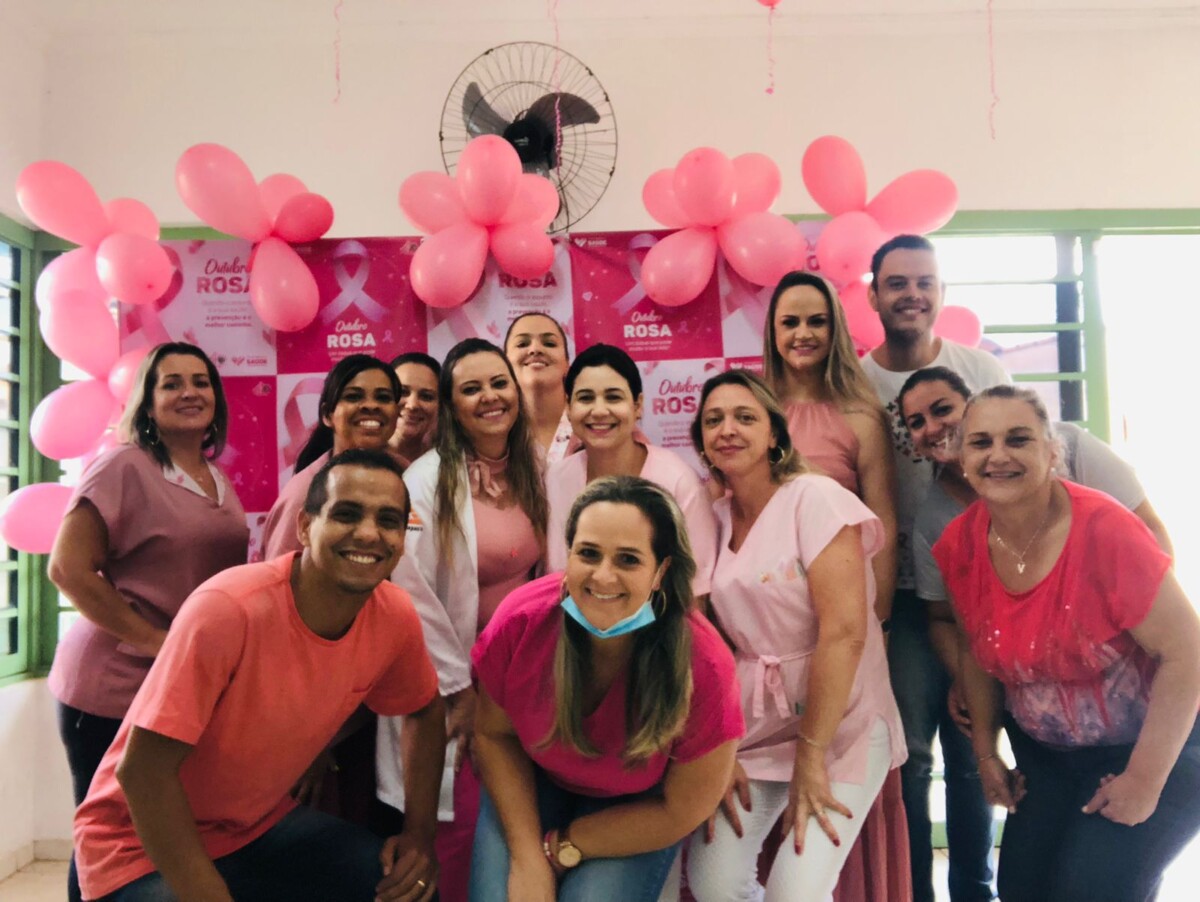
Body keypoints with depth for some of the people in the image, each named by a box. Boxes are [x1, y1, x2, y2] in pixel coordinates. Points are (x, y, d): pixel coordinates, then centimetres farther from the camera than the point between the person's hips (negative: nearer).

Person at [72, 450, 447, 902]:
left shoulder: (395, 616, -13)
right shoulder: (229, 608, -30)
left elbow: (425, 711, 6)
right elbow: (142, 771, -27)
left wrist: (420, 833, -4)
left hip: (262, 827, 5)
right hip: (141, 846, -5)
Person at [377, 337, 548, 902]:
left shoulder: (531, 472, 4)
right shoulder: (429, 480, -12)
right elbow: (412, 594, -16)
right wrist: (460, 689, -11)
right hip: (451, 686, -5)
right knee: (459, 826, 0)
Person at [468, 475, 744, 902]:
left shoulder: (703, 667, -31)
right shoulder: (522, 620, -27)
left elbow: (682, 810, -17)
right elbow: (495, 734, -9)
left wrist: (560, 849, -14)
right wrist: (528, 857, -16)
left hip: (638, 810, -1)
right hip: (531, 784, 1)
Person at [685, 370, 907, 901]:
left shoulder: (814, 498, -12)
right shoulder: (712, 520, 5)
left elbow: (844, 630, -19)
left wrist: (811, 756, -18)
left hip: (837, 721, -4)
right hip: (748, 723, 4)